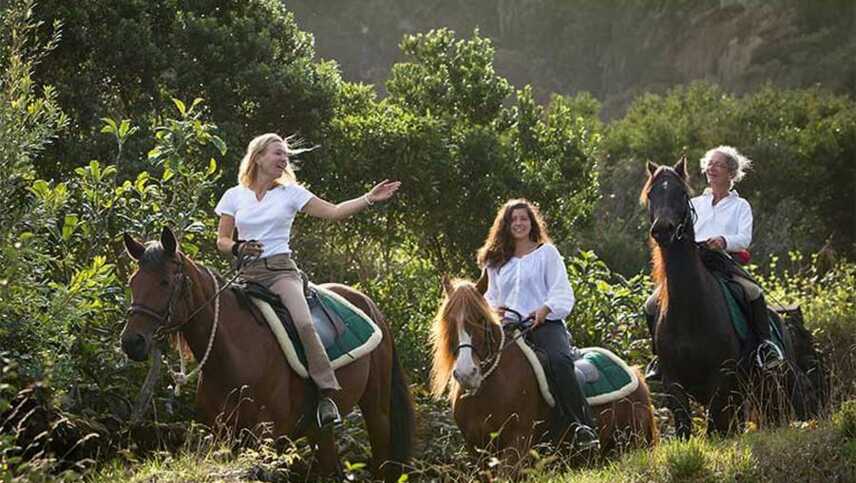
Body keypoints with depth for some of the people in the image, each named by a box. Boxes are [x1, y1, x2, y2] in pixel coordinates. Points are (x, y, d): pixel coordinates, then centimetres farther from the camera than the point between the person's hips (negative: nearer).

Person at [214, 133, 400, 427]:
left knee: (304, 322, -27)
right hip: (247, 273, 2)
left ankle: (327, 394, -27)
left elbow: (334, 212, 4)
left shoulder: (290, 193, 8)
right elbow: (221, 240, 12)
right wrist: (238, 248, -9)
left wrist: (369, 199, -6)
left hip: (281, 270, -2)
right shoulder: (234, 196, 11)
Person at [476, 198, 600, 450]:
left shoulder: (547, 252, 12)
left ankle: (584, 427, -37)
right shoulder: (496, 262, 23)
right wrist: (494, 308, 2)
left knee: (560, 361, -33)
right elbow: (491, 296, 27)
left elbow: (562, 292, 3)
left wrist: (545, 309, -17)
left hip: (545, 324, -4)